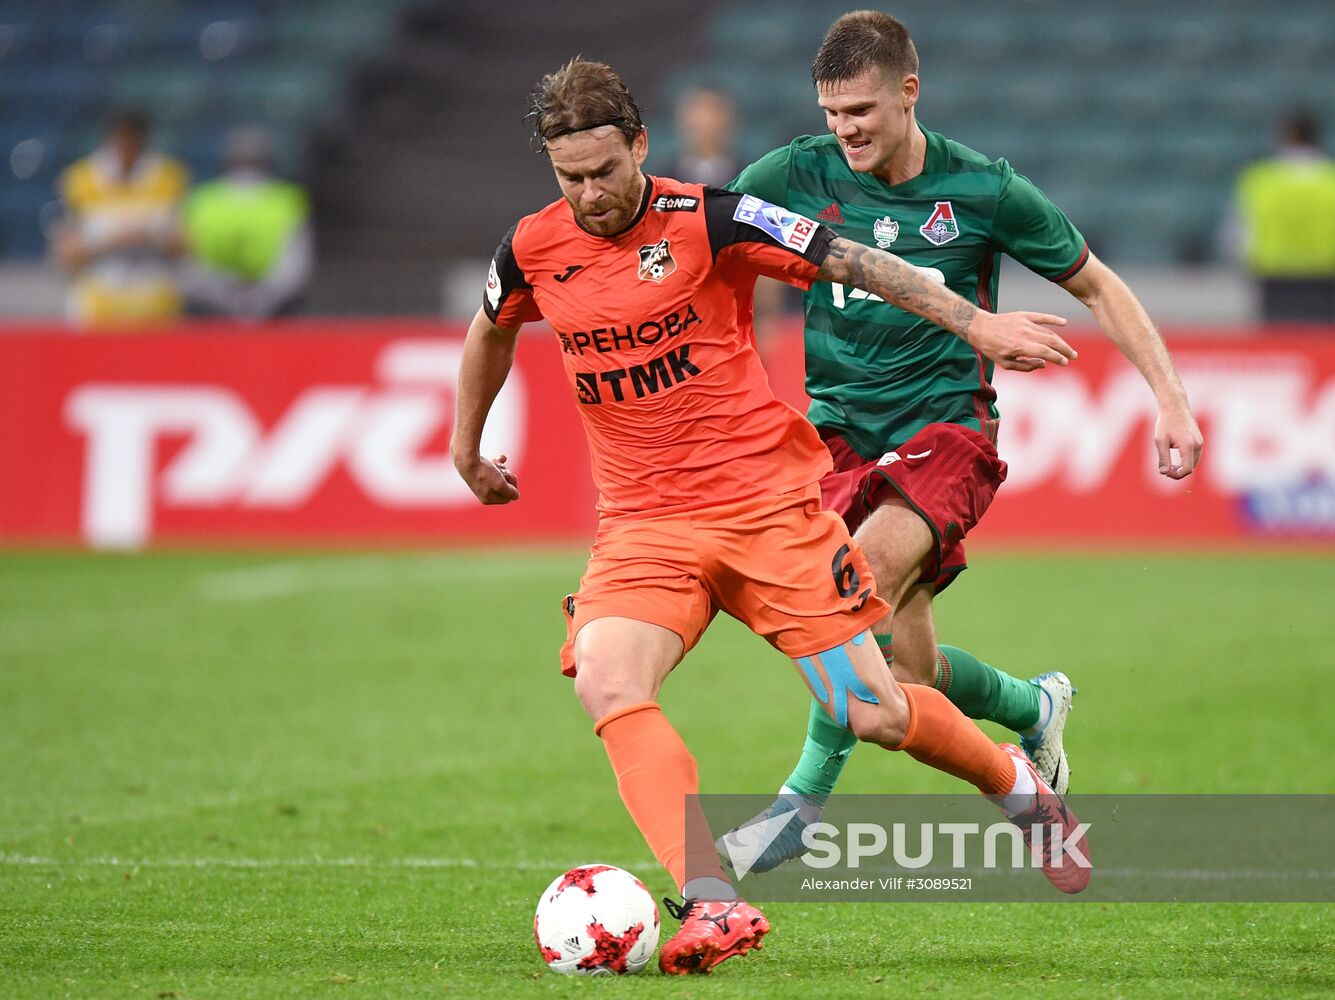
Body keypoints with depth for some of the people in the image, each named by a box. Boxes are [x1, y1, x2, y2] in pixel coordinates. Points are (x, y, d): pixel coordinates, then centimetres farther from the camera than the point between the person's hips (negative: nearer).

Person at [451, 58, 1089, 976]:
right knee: (605, 683, -26)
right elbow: (491, 332, 23)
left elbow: (853, 263, -7)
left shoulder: (705, 220, -11)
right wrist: (468, 451, 33)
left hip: (769, 502, -3)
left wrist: (976, 324, -12)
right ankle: (712, 907, -32)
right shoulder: (534, 250, 1)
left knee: (873, 716, -3)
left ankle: (1020, 787, 29)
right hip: (643, 521, 3)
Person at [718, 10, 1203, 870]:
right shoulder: (796, 177, -4)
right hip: (842, 430, 3)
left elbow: (1097, 287, 6)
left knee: (866, 568, -32)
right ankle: (1035, 709, 34)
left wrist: (1172, 398, 0)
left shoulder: (983, 189, -6)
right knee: (912, 672, -1)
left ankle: (806, 798, -25)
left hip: (949, 424, -3)